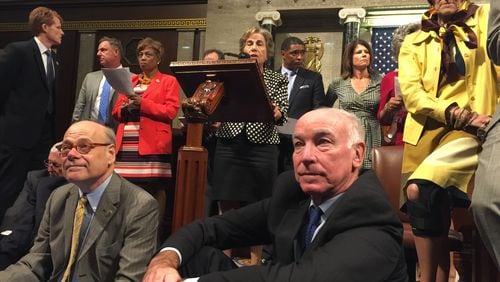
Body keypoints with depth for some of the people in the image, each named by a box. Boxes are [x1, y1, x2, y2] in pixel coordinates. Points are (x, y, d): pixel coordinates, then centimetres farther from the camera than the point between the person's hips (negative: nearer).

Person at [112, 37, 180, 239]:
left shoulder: (169, 81, 7)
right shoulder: (130, 81, 22)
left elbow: (170, 111, -6)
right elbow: (116, 111, 19)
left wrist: (143, 104, -14)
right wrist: (125, 108, -4)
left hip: (152, 143, -4)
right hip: (126, 143, 5)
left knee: (156, 188, -5)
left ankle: (157, 233, 3)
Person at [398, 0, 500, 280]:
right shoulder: (413, 42, 16)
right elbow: (411, 91, -1)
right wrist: (451, 112, -14)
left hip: (468, 130, -3)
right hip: (424, 134, 3)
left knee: (418, 191, -27)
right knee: (436, 215, 5)